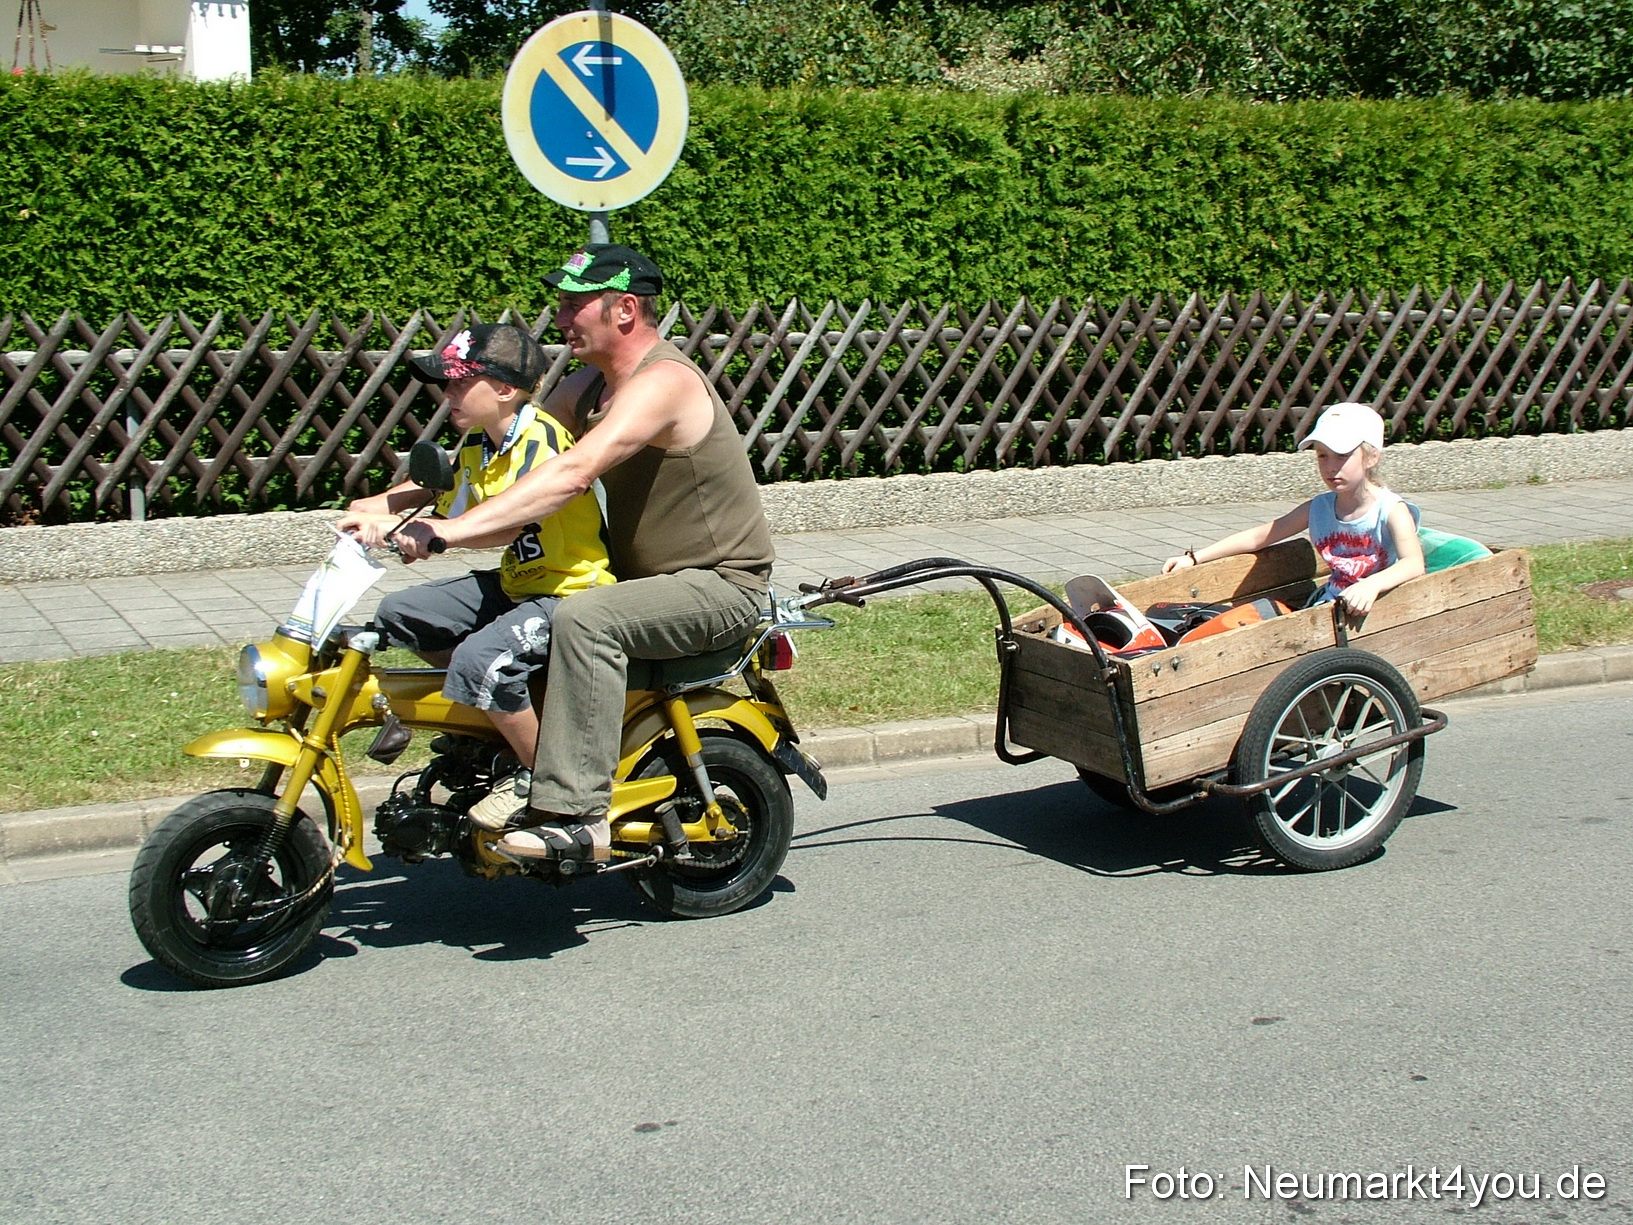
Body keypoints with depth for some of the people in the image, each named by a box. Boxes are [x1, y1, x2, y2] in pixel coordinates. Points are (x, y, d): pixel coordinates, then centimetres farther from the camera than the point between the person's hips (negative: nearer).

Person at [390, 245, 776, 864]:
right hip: (639, 576, 10)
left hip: (719, 586, -10)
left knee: (584, 619, -34)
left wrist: (453, 529, -39)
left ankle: (574, 815, -34)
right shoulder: (592, 382, 9)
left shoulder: (662, 382, -22)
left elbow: (573, 473, -34)